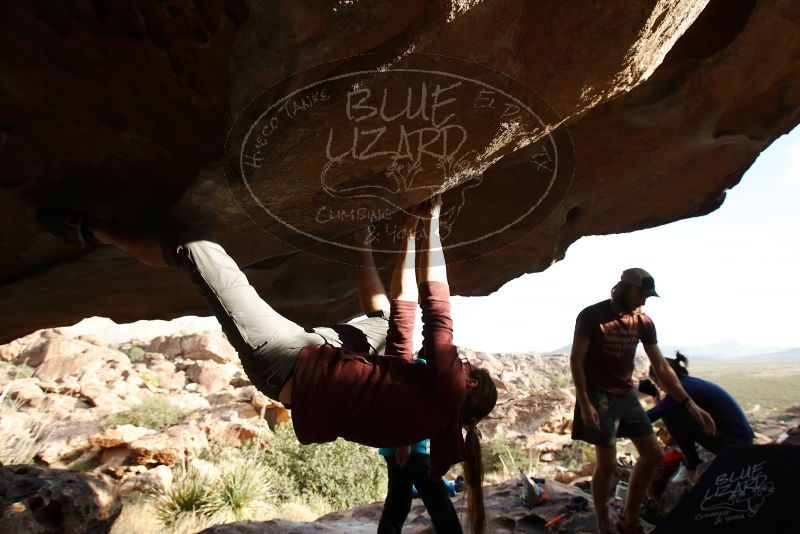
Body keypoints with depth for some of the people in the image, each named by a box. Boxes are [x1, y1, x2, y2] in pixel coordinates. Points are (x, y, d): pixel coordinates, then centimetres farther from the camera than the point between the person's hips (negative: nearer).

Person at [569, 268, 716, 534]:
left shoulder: (644, 323, 4)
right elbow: (576, 360, -12)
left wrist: (689, 404, 0)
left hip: (627, 395, 6)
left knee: (653, 454, 6)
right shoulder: (591, 316, -12)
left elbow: (661, 368, 7)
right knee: (607, 463, -4)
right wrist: (584, 403, -18)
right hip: (598, 396, -6)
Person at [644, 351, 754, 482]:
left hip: (735, 443, -9)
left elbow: (649, 417, -25)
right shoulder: (691, 383, 9)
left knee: (671, 415, -14)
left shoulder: (683, 388, -19)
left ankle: (690, 469, -1)